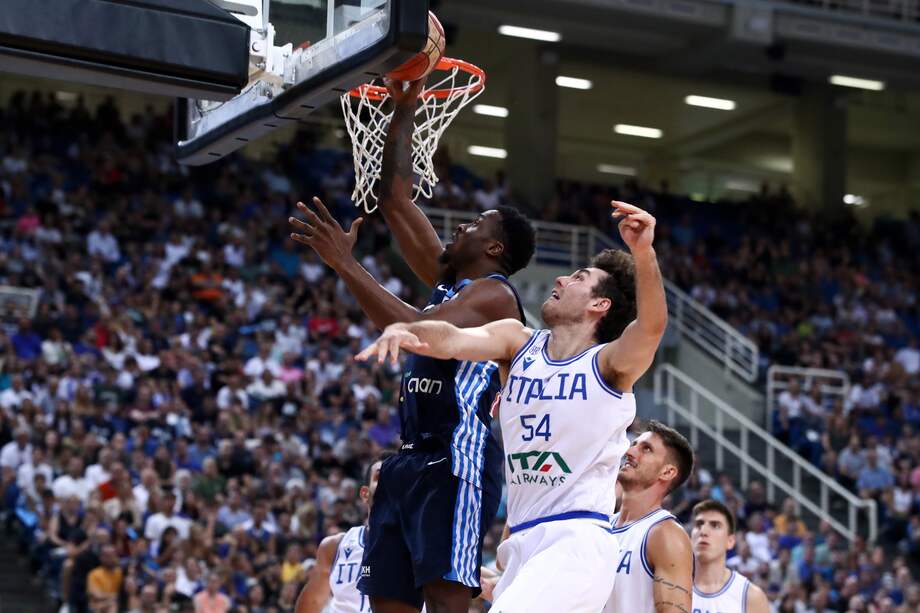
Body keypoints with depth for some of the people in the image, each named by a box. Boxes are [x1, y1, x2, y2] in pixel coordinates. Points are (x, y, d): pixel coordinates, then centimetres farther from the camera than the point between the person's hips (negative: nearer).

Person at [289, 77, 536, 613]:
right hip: (411, 461, 10)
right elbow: (396, 198, 23)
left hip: (457, 461, -9)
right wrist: (404, 110, 20)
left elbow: (416, 329, -23)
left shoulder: (494, 293, -6)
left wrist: (345, 263, -21)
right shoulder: (449, 279, 21)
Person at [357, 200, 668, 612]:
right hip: (523, 543, 7)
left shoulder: (610, 364, -3)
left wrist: (644, 253, -41)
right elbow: (452, 340, -8)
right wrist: (402, 328, -30)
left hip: (576, 542, -7)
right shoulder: (517, 343, 10)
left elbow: (651, 325, -23)